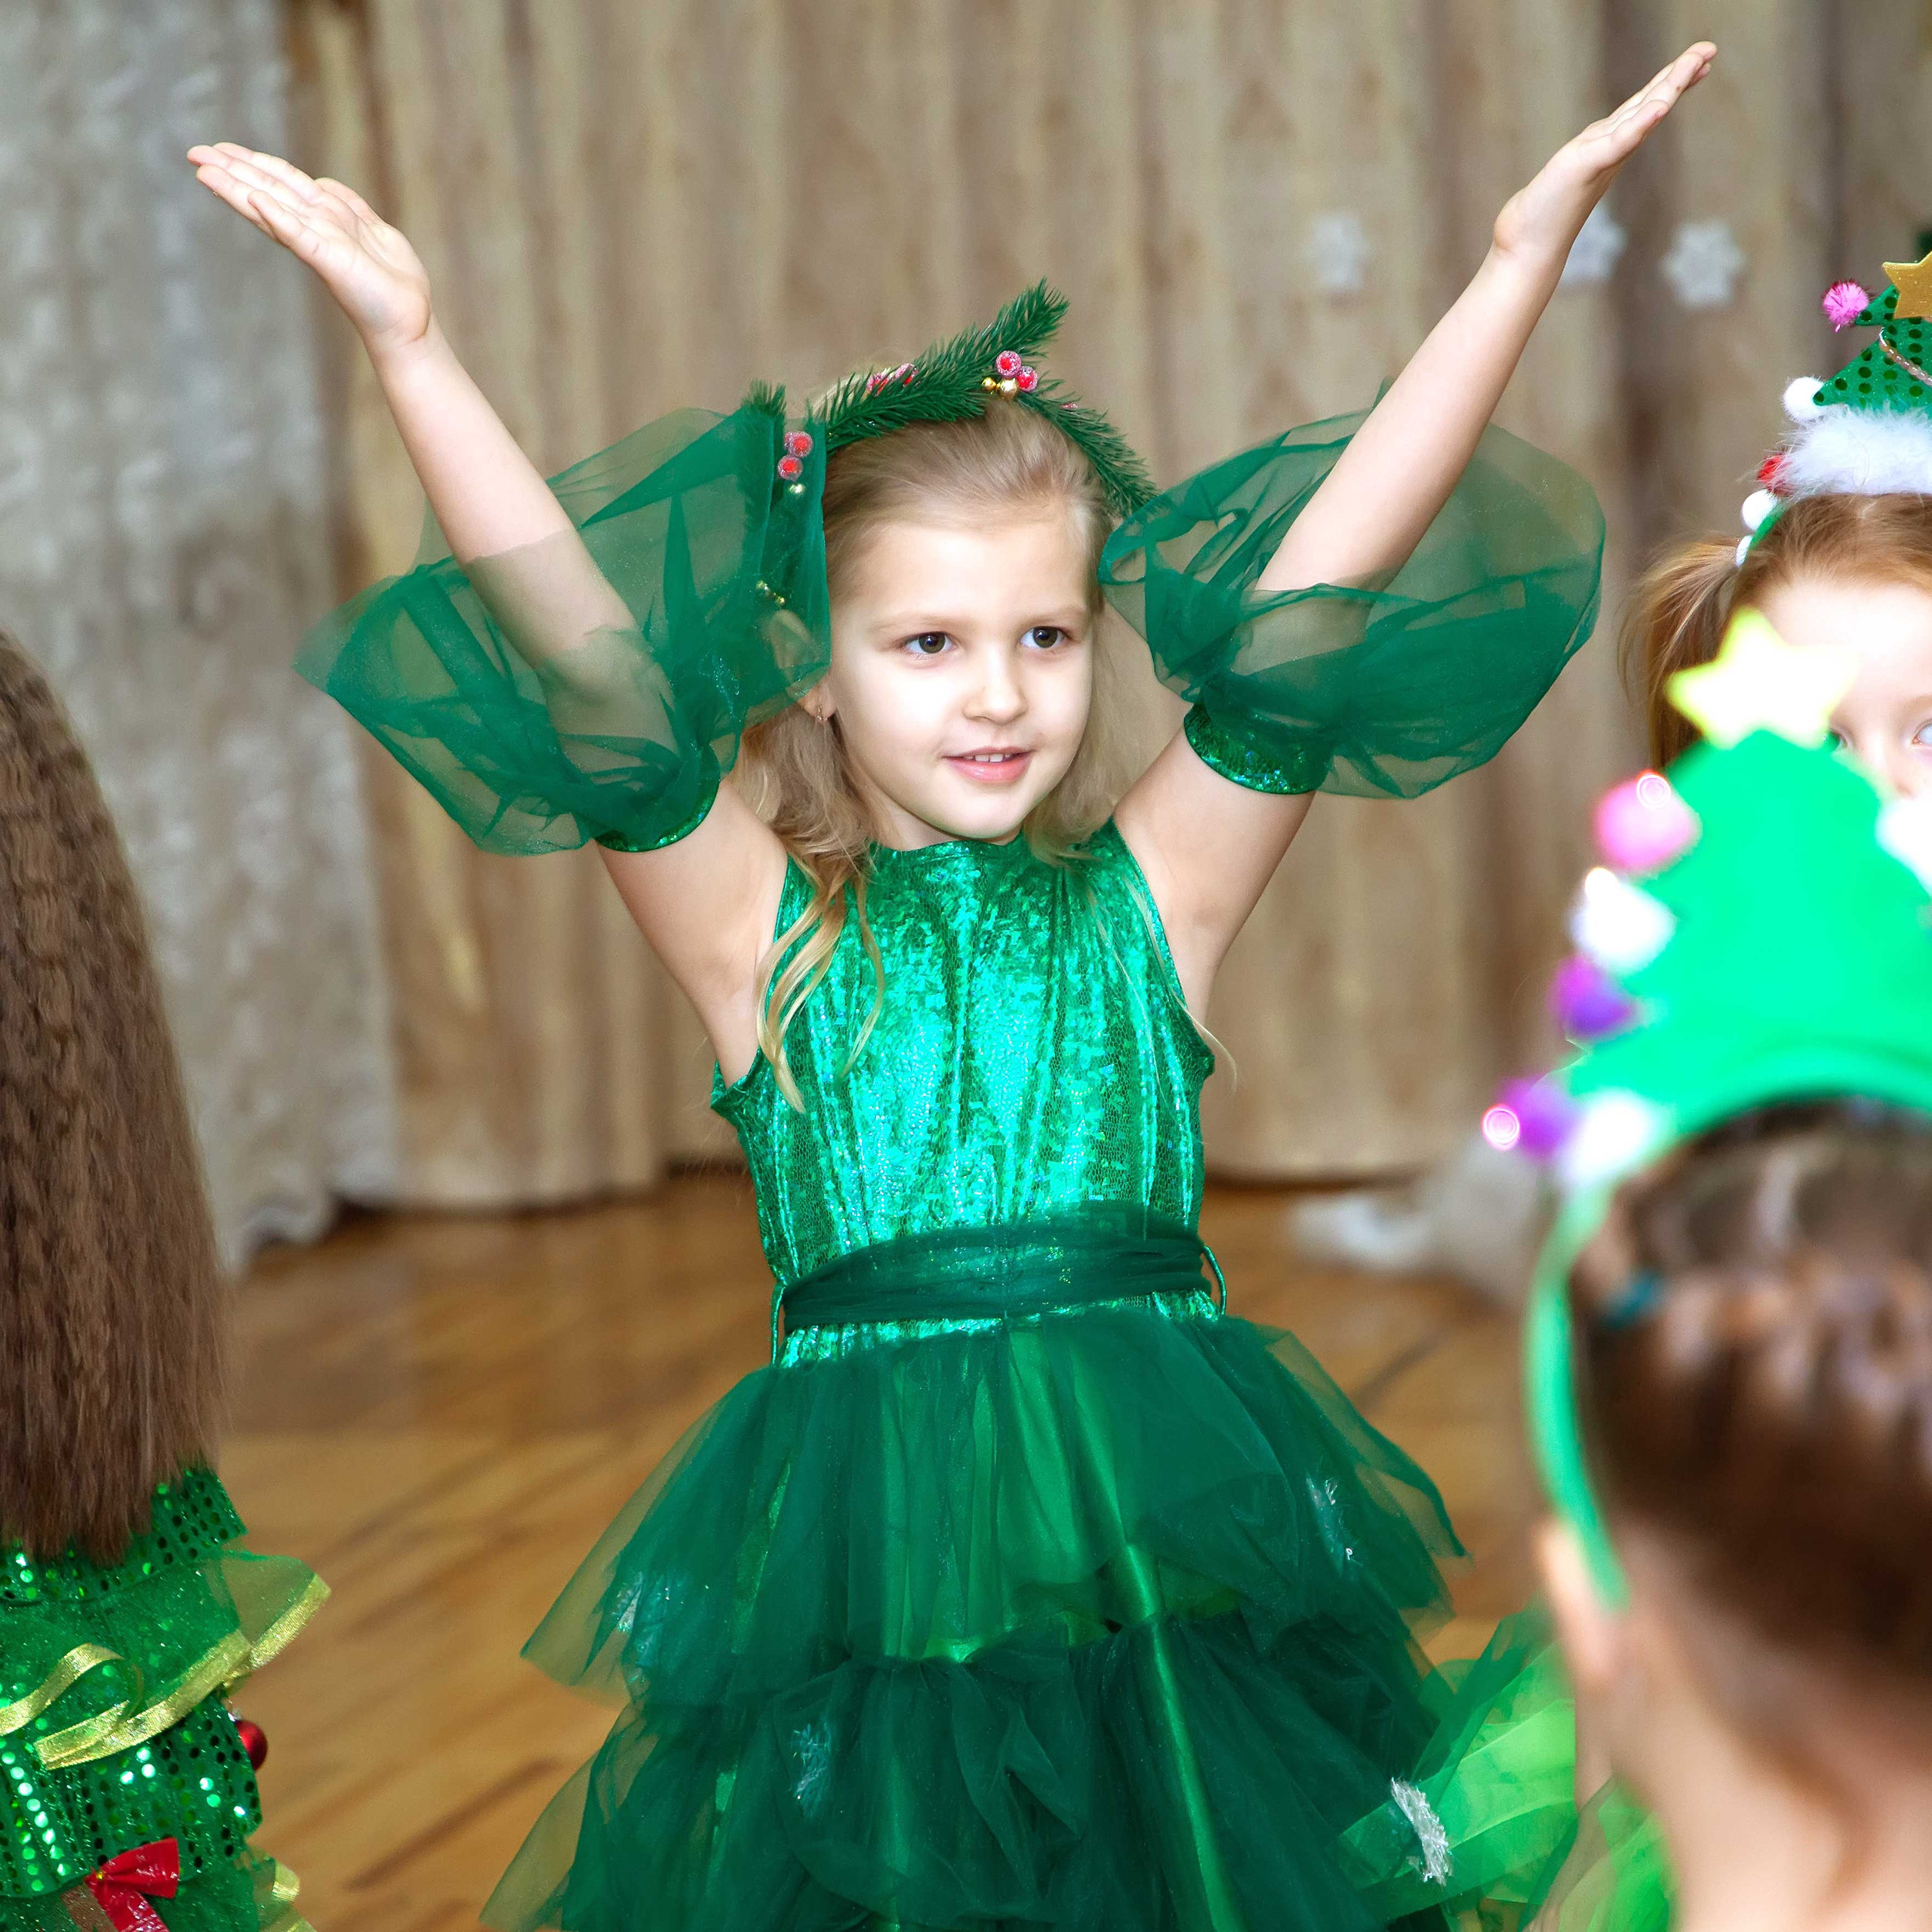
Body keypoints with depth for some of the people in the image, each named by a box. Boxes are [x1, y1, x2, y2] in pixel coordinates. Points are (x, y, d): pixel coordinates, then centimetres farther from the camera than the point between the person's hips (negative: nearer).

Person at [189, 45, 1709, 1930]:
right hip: (867, 1555, -1)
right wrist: (409, 348, -17)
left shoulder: (1150, 892, 5)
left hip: (1169, 1549, 1)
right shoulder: (756, 925, 2)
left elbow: (1326, 583, 0)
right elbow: (581, 657, -8)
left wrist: (1524, 254, -5)